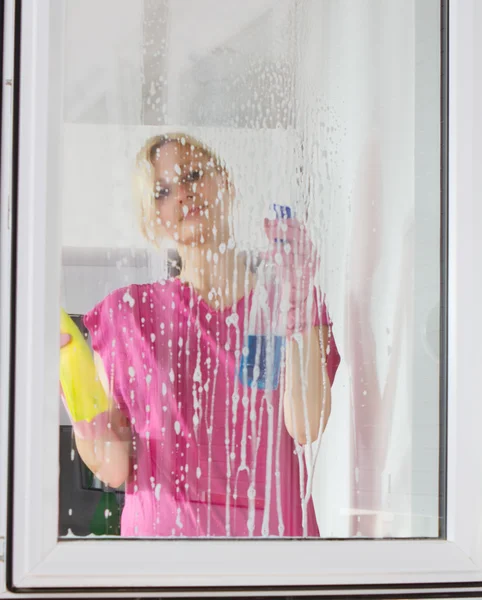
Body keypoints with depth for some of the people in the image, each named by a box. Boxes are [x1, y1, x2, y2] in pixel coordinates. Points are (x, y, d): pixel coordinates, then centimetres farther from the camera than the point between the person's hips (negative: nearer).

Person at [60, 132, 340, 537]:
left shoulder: (284, 301, 8)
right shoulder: (129, 311, 8)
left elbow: (306, 428, -9)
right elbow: (114, 469, 4)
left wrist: (299, 292, -8)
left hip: (269, 533, 1)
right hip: (160, 527, 0)